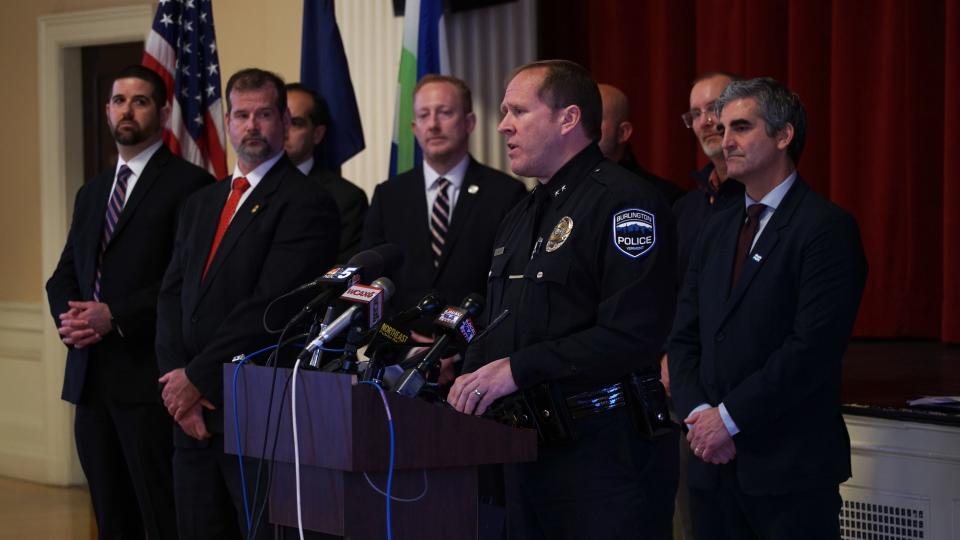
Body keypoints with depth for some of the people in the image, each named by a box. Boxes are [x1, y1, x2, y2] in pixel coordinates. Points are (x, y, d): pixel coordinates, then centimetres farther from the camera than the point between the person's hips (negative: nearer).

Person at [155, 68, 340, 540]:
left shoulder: (307, 203, -7)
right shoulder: (200, 205, 19)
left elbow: (270, 306, -15)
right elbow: (172, 297, 11)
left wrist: (198, 378, -12)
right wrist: (178, 382, -4)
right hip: (192, 413, 7)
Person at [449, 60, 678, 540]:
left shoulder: (626, 203, -11)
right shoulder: (521, 217, 19)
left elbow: (632, 334, -21)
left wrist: (519, 369, -20)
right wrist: (474, 377, 2)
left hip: (604, 450, -9)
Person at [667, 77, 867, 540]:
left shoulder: (827, 228, -8)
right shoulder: (717, 229, 16)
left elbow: (813, 347, -16)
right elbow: (684, 337, 13)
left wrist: (730, 417, -13)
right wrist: (698, 413, -4)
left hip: (791, 466, -6)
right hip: (713, 462, 6)